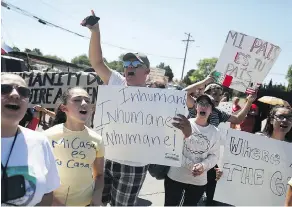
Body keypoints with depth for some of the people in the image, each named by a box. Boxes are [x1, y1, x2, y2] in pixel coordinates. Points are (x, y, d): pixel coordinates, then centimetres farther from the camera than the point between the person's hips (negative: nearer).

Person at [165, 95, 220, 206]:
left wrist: (203, 166, -18)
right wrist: (190, 165, -20)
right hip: (175, 176, -2)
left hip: (199, 181, 2)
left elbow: (214, 155, 1)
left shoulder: (215, 132, 3)